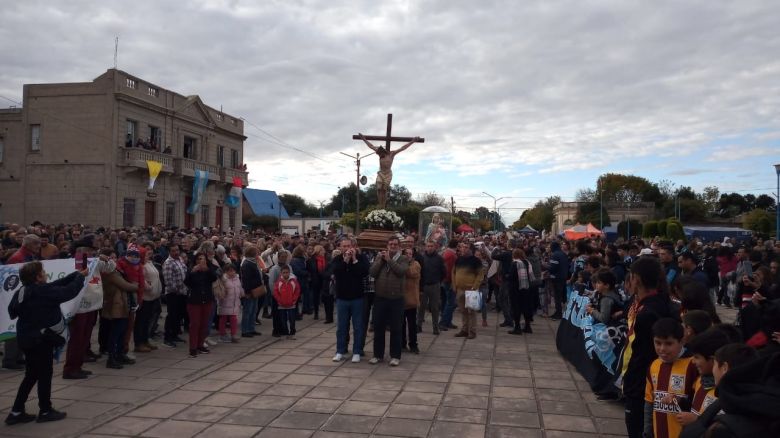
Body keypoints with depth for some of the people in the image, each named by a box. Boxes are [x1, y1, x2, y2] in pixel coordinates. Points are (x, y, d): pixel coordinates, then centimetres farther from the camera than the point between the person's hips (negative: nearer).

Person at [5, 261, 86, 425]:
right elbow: (69, 291, -18)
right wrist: (80, 276, -1)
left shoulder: (24, 291, 7)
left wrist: (76, 274, 11)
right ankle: (45, 411, 15)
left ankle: (16, 411, 20)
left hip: (27, 338, 9)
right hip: (40, 339, -9)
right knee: (45, 374, 5)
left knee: (32, 375, 17)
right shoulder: (42, 291, -21)